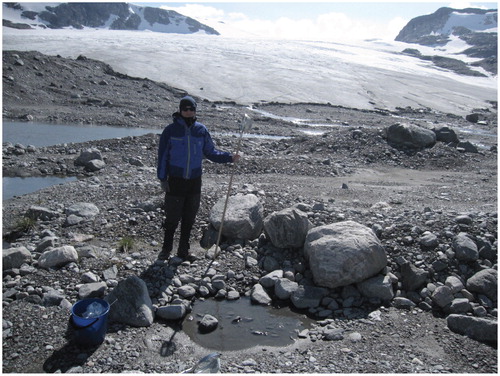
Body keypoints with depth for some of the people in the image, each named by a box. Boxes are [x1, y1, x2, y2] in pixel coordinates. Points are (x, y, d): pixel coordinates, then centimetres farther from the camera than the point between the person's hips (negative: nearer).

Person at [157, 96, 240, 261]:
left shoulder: (201, 130, 3)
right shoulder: (170, 130, -5)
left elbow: (210, 152, 9)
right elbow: (163, 155, -2)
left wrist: (229, 157, -5)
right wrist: (162, 178, -5)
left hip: (194, 180, 3)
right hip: (175, 180, -3)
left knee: (189, 218, 11)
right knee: (172, 217, 4)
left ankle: (184, 250, 27)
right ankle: (166, 249, 25)